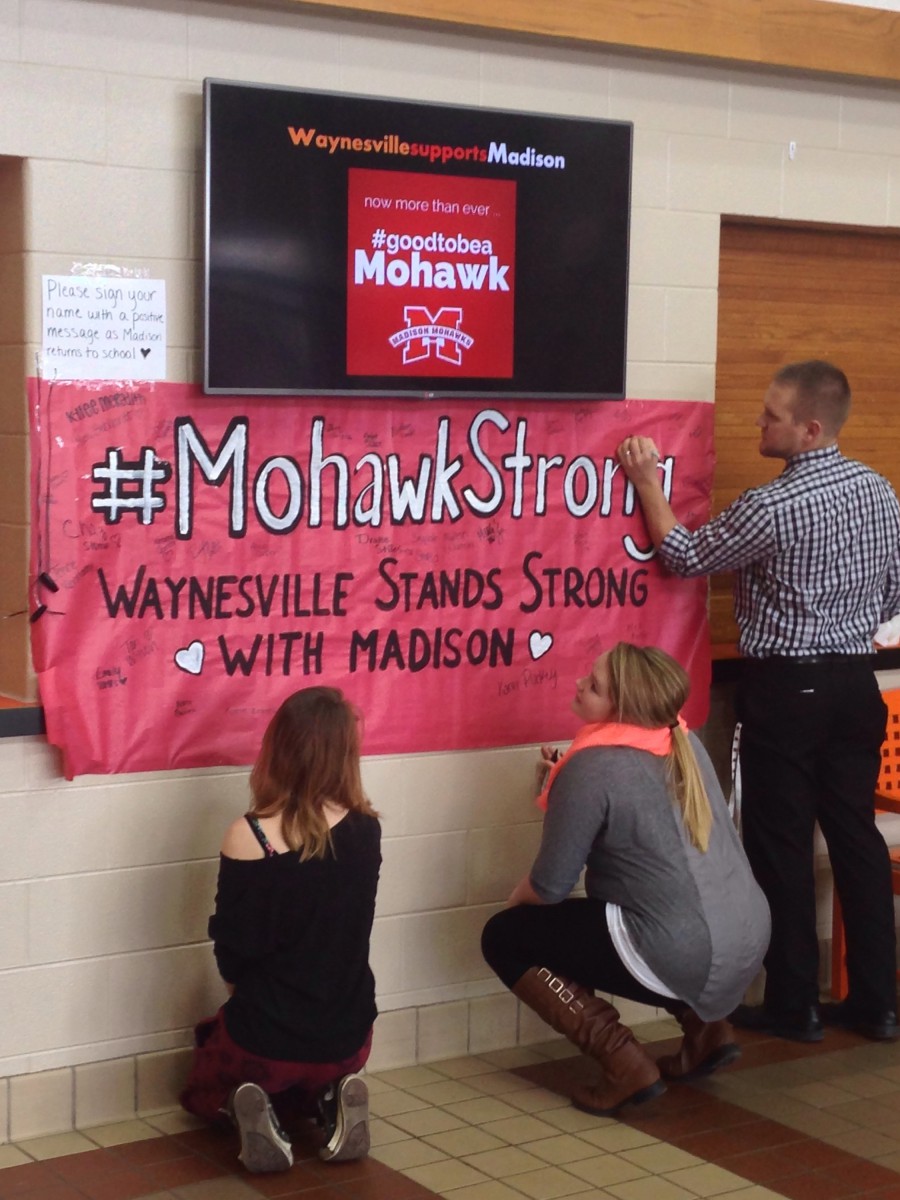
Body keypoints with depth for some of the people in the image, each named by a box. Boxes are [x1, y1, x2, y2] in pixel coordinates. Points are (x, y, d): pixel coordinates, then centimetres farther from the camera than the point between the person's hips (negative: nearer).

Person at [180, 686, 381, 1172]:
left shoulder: (248, 836, -20)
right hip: (348, 1035, 3)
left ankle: (250, 1112, -1)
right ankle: (331, 1103, 5)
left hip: (264, 1036, -3)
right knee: (312, 1078, 38)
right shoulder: (366, 830, -10)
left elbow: (231, 954, -9)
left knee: (204, 1092, 31)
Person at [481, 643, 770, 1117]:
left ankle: (624, 1063, -2)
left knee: (504, 938, 5)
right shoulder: (682, 741, 8)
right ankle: (705, 1027, 20)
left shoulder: (593, 767, -15)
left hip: (680, 957, -9)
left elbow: (550, 888, -10)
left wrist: (516, 899, 12)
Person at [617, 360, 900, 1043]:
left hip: (787, 690, -7)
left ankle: (794, 1006, 12)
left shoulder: (773, 507, -19)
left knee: (782, 845, 4)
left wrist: (649, 485, 3)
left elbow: (687, 557, -6)